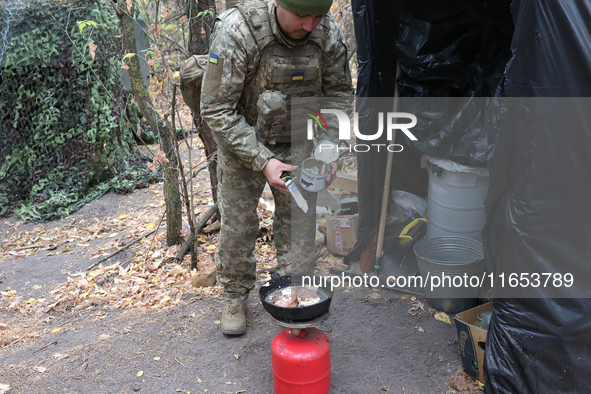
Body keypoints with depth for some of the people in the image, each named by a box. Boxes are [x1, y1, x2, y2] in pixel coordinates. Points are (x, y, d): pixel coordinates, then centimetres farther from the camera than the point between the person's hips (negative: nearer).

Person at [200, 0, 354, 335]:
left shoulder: (330, 35, -18)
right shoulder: (237, 31, -29)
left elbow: (339, 96, -2)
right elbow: (216, 109, -24)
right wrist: (262, 160, -29)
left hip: (297, 144, 3)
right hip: (241, 142, -2)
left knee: (298, 224, 3)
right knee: (238, 223, 5)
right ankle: (236, 297, 28)